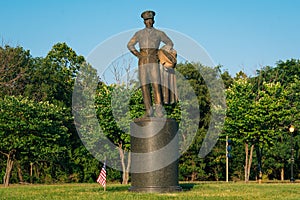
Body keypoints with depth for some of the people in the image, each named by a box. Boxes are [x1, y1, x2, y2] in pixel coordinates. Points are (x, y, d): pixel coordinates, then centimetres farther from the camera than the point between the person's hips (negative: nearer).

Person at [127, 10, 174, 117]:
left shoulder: (159, 33, 7)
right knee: (144, 86, -3)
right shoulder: (139, 33, 10)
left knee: (156, 85, -14)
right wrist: (138, 55, 1)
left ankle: (158, 110, -19)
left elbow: (170, 44, 17)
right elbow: (130, 45, 15)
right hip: (143, 62, 2)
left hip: (154, 62, -2)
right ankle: (148, 110, 2)